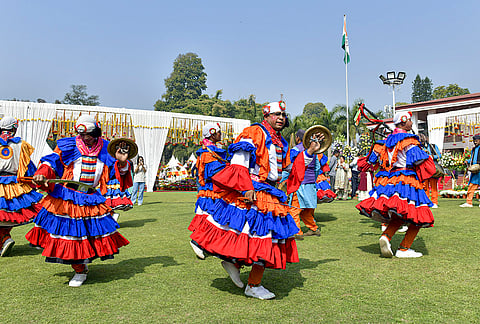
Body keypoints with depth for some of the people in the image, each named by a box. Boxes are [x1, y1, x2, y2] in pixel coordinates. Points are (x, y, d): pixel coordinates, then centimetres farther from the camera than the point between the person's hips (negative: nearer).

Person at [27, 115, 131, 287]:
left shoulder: (106, 149, 5)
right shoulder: (67, 146, 0)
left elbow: (118, 173, 7)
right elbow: (51, 162, 0)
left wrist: (122, 163, -14)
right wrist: (42, 174, -19)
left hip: (93, 200, 2)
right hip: (67, 199, -1)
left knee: (97, 231, 1)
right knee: (71, 232, 3)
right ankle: (80, 270, 26)